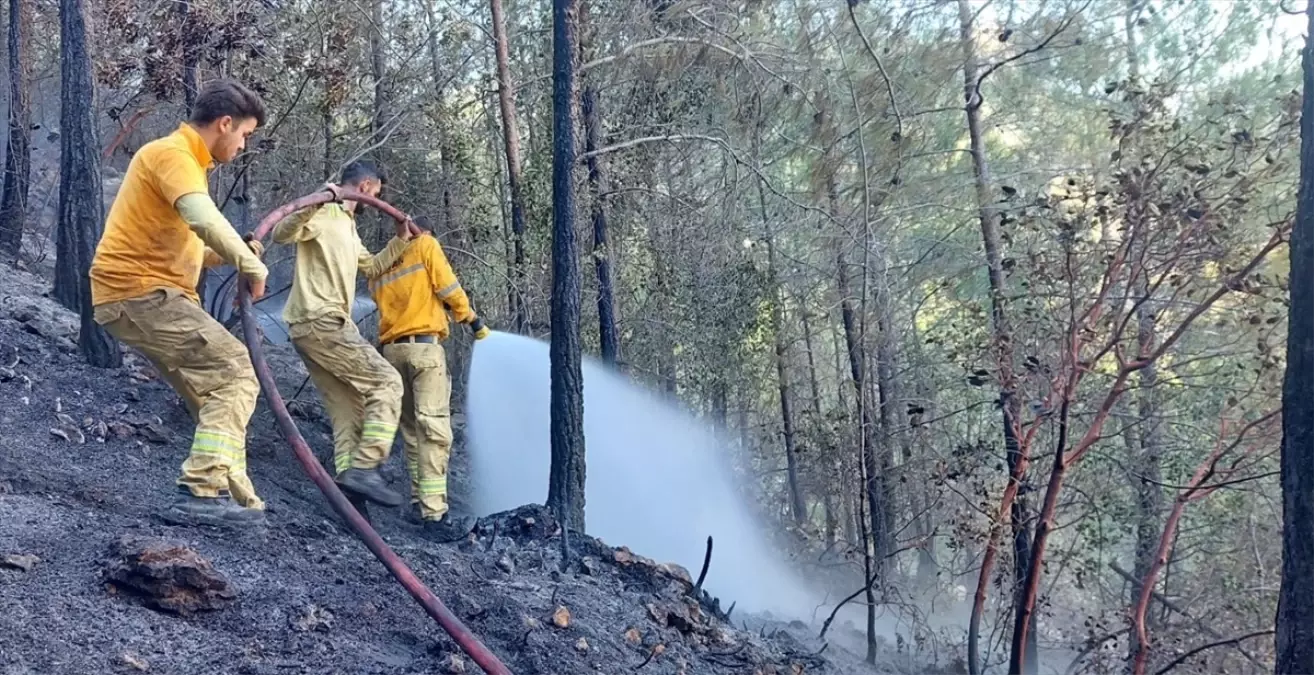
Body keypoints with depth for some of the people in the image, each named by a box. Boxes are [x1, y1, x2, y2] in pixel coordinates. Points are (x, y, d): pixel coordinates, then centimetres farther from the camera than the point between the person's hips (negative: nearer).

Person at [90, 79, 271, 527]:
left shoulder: (185, 160, 23)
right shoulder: (171, 154, -11)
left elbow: (184, 248, 24)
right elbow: (204, 219, -31)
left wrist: (235, 256, 7)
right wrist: (251, 264, -20)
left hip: (147, 294, 10)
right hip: (139, 292, -10)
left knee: (215, 391, 11)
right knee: (235, 373, -17)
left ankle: (232, 498, 13)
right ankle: (203, 493, -22)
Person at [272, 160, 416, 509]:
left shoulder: (348, 227, 25)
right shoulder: (325, 214, -5)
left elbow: (371, 267, 38)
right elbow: (282, 233, -22)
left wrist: (401, 240, 30)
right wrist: (313, 204, -34)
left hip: (315, 328, 10)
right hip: (321, 322, -10)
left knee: (348, 407, 7)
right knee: (386, 381, -11)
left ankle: (348, 479, 1)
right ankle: (364, 468, -18)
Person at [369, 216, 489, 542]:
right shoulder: (426, 245, 6)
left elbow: (393, 302, 13)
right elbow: (448, 288, -2)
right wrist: (473, 320, 9)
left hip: (392, 349, 6)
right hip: (423, 347, -6)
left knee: (412, 430, 15)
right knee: (434, 430, -12)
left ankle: (420, 502, 16)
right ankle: (435, 516, -19)